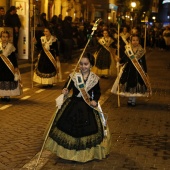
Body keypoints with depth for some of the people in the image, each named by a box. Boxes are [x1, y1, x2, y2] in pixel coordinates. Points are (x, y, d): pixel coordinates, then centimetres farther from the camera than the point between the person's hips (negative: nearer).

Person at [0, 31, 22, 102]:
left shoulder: (11, 46, -2)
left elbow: (14, 57, 0)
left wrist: (16, 67, -2)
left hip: (9, 67, -2)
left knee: (8, 81, 1)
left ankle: (7, 95, 9)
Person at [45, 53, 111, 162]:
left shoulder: (94, 79, -3)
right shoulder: (73, 76, -6)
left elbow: (97, 92, 5)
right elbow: (67, 87, -10)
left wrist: (95, 101, -12)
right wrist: (65, 91, -32)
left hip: (88, 108, 0)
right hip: (73, 106, 0)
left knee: (88, 130, 5)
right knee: (70, 129, 5)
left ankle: (88, 153, 24)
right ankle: (70, 152, 24)